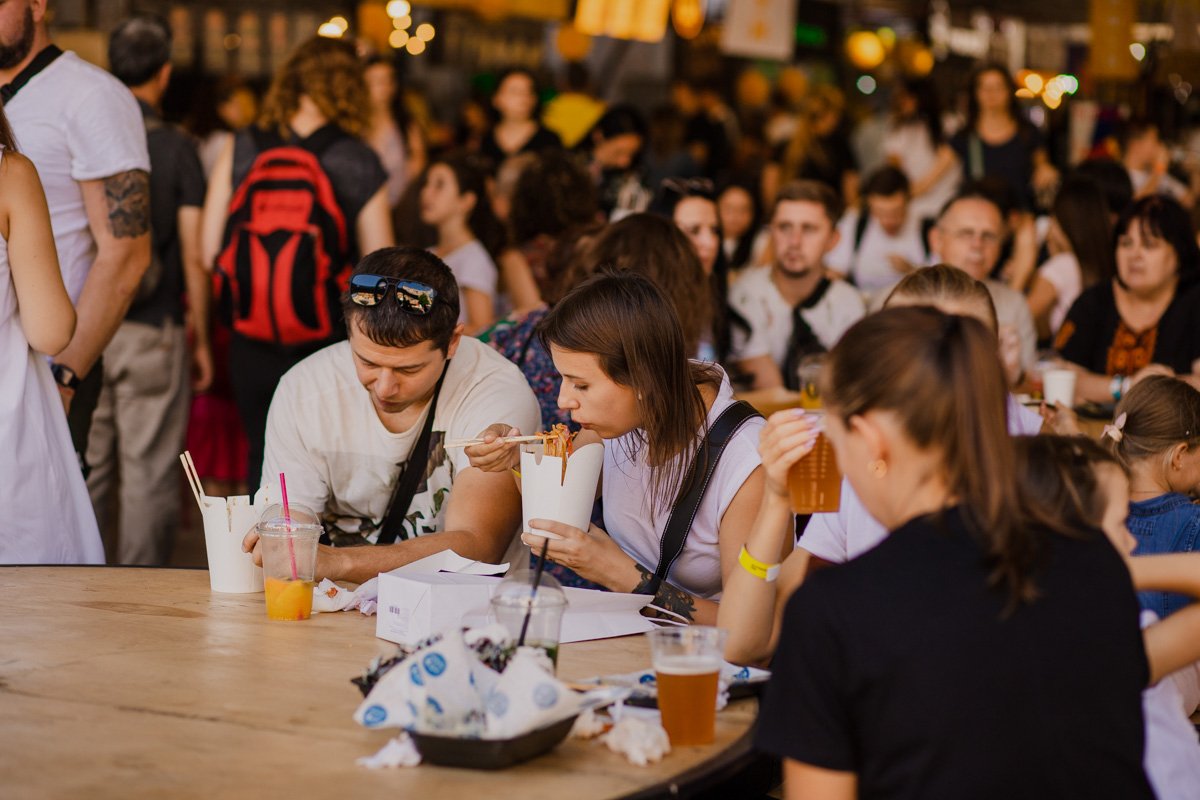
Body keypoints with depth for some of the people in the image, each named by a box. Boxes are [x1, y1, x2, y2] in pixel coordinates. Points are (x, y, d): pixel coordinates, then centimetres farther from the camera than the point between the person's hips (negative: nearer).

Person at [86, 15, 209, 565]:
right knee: (147, 473, 3)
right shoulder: (176, 149, -6)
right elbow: (193, 257, -6)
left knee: (85, 469, 11)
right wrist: (201, 337, 4)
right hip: (152, 333, -3)